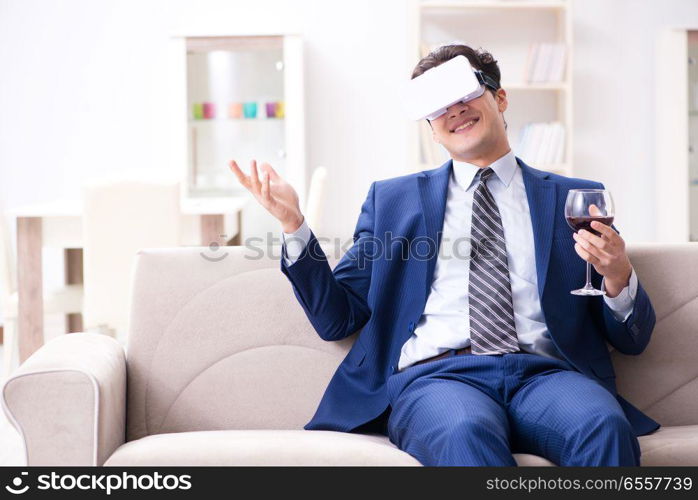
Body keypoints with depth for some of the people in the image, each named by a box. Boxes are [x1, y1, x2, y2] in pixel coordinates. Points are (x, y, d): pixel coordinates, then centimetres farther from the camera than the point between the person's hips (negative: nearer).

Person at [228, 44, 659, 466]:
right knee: (465, 433, -37)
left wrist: (617, 277, -6)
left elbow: (632, 341, 16)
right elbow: (336, 318, 15)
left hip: (543, 372, 1)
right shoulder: (393, 198, 21)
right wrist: (293, 223, 2)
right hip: (436, 373, -1)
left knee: (604, 427, -34)